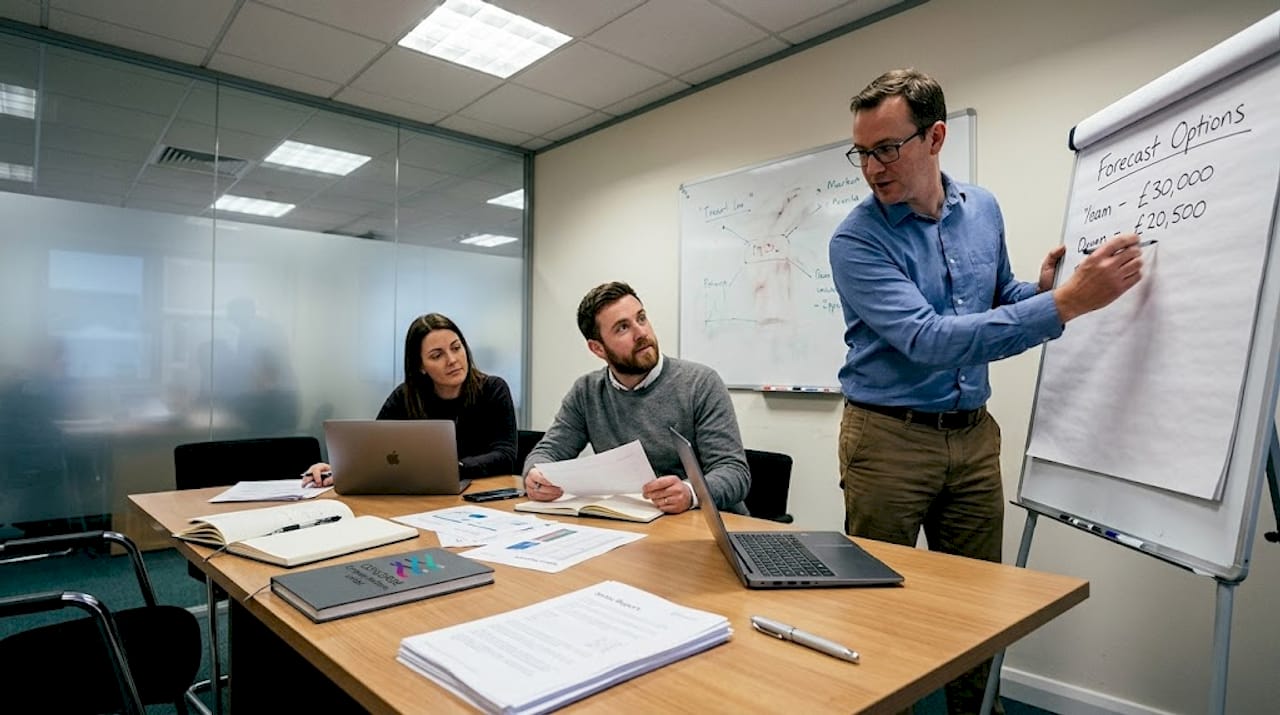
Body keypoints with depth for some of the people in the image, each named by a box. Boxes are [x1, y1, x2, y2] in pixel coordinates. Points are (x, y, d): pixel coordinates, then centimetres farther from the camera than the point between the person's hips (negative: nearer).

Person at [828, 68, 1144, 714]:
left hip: (972, 435, 5)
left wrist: (1042, 286, -3)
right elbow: (930, 340, -25)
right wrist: (1065, 304, -28)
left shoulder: (982, 209, 4)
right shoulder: (857, 240, -15)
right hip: (889, 437, -5)